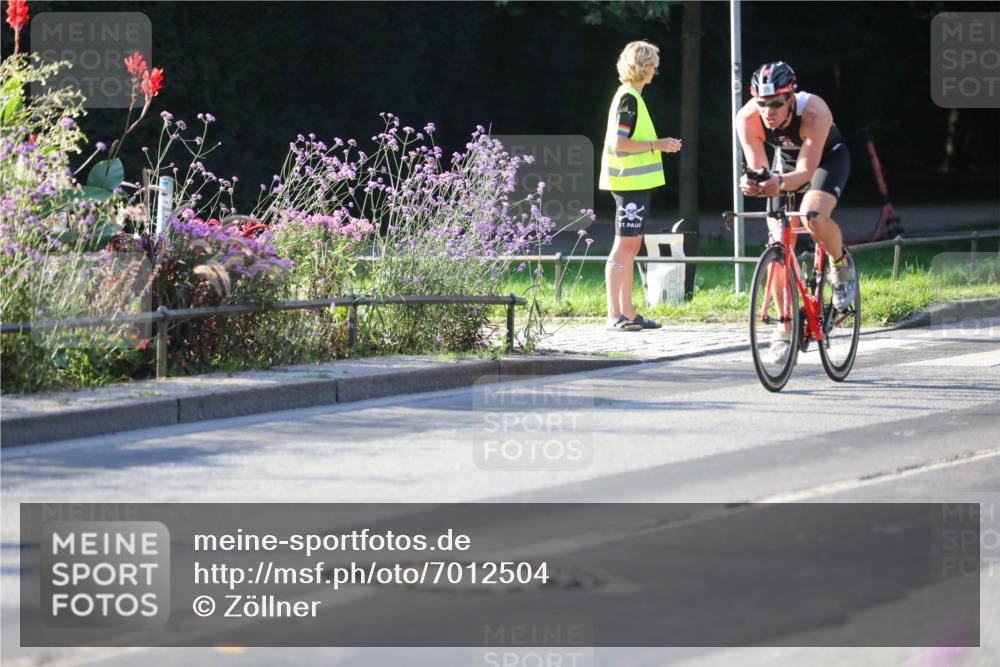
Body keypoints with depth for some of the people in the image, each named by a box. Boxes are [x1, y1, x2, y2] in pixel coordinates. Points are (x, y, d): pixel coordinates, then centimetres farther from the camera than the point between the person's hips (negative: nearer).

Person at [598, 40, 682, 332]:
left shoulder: (630, 96, 17)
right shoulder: (629, 98, -14)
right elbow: (619, 144, -21)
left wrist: (661, 144, 15)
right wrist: (656, 145, -15)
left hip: (635, 183, 10)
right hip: (630, 182, -10)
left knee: (631, 245, 11)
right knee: (624, 244, -10)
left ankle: (627, 312, 14)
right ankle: (614, 315, -12)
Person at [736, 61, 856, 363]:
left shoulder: (814, 113, -38)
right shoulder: (747, 119, -29)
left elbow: (806, 171, -40)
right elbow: (757, 167, -30)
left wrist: (780, 183, -61)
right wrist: (751, 183, -54)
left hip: (827, 159, -3)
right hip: (786, 160, 4)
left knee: (813, 217, -33)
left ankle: (841, 263, -1)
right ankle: (785, 328, 4)